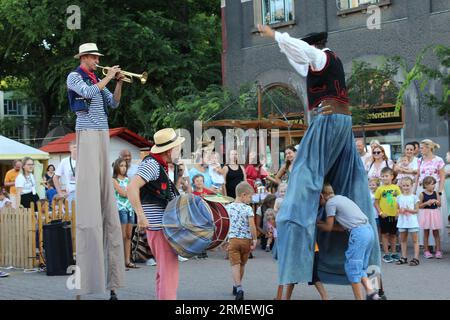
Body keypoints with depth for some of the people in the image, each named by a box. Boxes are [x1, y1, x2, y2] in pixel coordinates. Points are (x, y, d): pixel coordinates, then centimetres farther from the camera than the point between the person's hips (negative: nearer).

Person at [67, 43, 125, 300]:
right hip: (87, 134, -8)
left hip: (103, 135, 8)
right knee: (89, 187, -12)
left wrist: (119, 82, 6)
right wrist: (108, 77, -9)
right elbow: (88, 93, -18)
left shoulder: (97, 79, 20)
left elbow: (114, 103, 18)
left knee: (105, 193, 6)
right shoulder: (74, 76, 0)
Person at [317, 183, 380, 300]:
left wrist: (316, 224, 22)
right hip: (369, 229, 9)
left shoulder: (330, 203, -1)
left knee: (352, 268, -1)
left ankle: (359, 298, 2)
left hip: (358, 233, -9)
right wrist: (321, 222, 27)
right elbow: (342, 227, 23)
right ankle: (371, 293, 2)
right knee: (360, 268, 15)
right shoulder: (341, 198, 25)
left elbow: (328, 228, 4)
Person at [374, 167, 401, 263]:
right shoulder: (380, 189, -4)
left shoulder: (396, 188, 2)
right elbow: (376, 202, -3)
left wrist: (398, 211, -2)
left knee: (393, 234, 12)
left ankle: (394, 253, 23)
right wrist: (380, 212, -12)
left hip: (394, 215, 3)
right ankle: (386, 254, 9)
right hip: (384, 215, -3)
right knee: (385, 234, 3)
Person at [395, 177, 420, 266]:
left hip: (412, 221, -4)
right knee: (403, 240, 10)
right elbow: (397, 209, 9)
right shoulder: (399, 197, 7)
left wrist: (408, 210, -18)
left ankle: (416, 258, -2)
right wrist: (400, 211, -13)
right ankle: (404, 257, 19)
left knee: (415, 240, -2)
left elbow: (416, 210, -4)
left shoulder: (414, 197, -2)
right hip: (402, 221, 4)